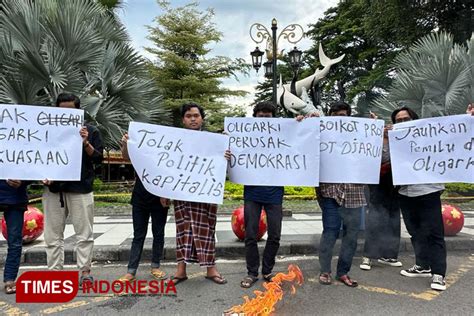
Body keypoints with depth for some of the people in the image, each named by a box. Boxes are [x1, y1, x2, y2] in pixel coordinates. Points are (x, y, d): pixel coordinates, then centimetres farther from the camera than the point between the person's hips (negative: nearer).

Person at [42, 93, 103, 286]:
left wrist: (85, 143, -16)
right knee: (53, 235, 8)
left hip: (81, 188, -2)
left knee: (84, 233, 1)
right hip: (53, 188, 3)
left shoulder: (90, 131, 5)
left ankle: (85, 271, 11)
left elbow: (98, 158, 0)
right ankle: (54, 272, 18)